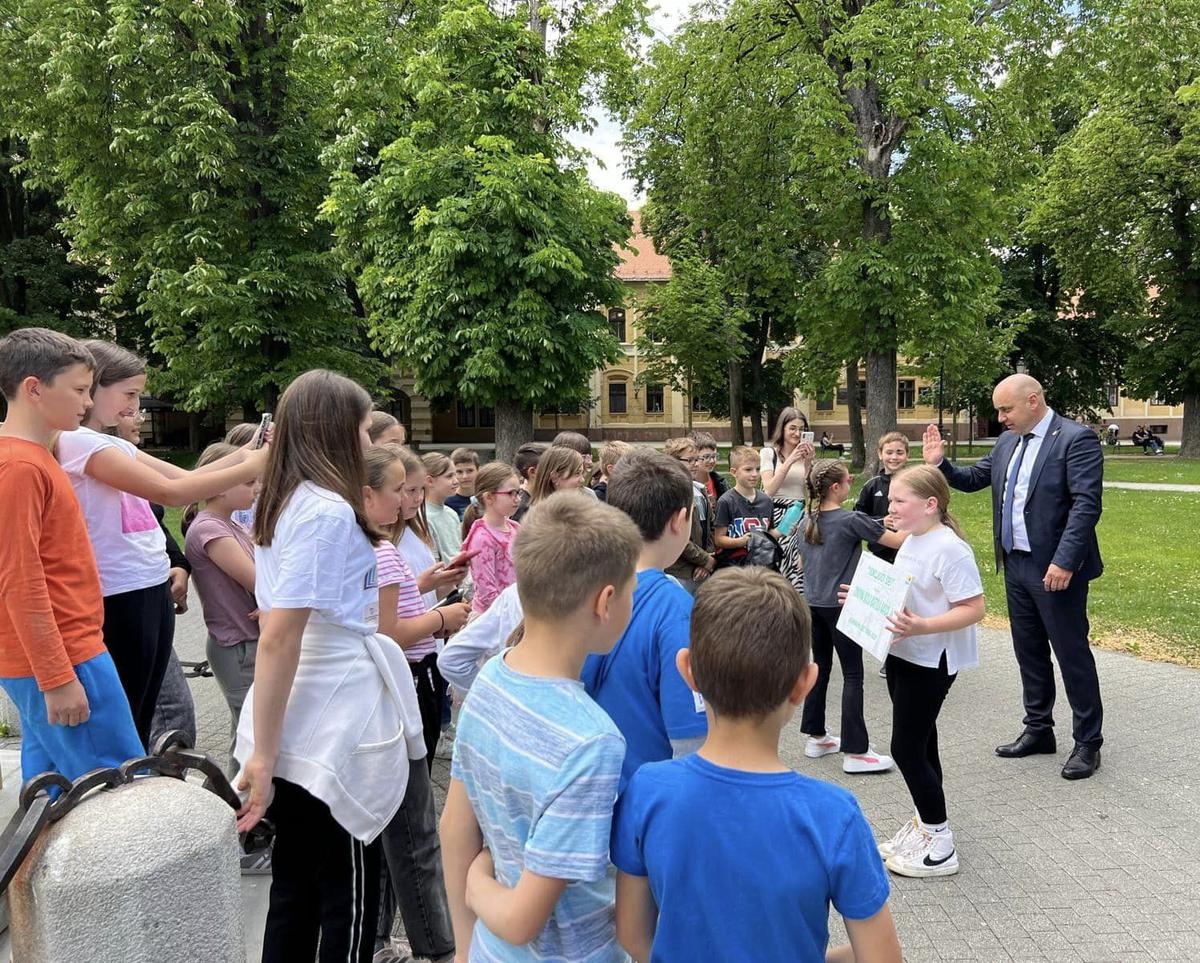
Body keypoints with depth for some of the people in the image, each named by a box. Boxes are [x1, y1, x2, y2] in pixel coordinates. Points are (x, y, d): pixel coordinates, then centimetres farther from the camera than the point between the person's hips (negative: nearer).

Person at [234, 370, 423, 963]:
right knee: (350, 894, 7)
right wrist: (262, 755, -19)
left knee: (297, 887, 18)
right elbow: (278, 638, -23)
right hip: (332, 731, -8)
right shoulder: (328, 510, -19)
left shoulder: (281, 504, 9)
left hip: (299, 731, 9)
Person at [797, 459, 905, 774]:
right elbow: (898, 541, -10)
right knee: (852, 676, -1)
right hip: (841, 605, -7)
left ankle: (816, 737, 24)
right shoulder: (852, 520, -14)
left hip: (813, 604, 7)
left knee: (820, 668, 16)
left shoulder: (806, 522, 7)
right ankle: (854, 752, 1)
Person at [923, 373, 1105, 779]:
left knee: (1072, 654, 3)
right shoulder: (1007, 441, 8)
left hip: (1056, 570, -7)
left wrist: (1064, 562, -26)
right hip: (1016, 565, 8)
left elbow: (1086, 504, -21)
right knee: (1029, 652, 16)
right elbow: (975, 477, 17)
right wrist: (941, 464, 0)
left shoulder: (1076, 439, -14)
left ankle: (1088, 742, 17)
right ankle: (1038, 730, 31)